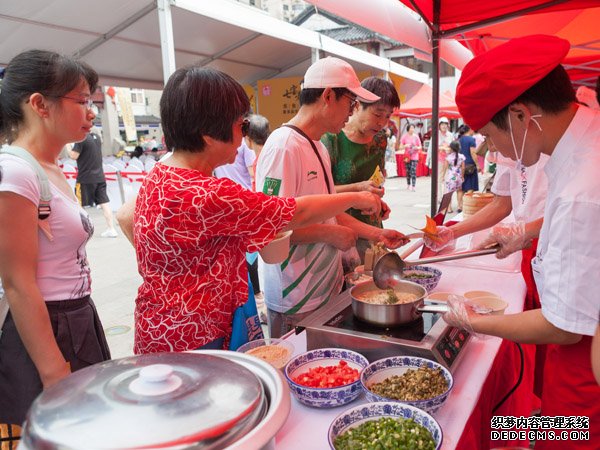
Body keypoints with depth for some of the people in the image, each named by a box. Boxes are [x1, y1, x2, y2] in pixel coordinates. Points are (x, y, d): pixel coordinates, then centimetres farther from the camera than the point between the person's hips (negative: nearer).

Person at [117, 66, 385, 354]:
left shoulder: (158, 177, 0)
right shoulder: (207, 195, -29)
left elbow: (125, 216, 17)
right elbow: (298, 214, -22)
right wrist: (355, 198, -6)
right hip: (192, 343, -9)